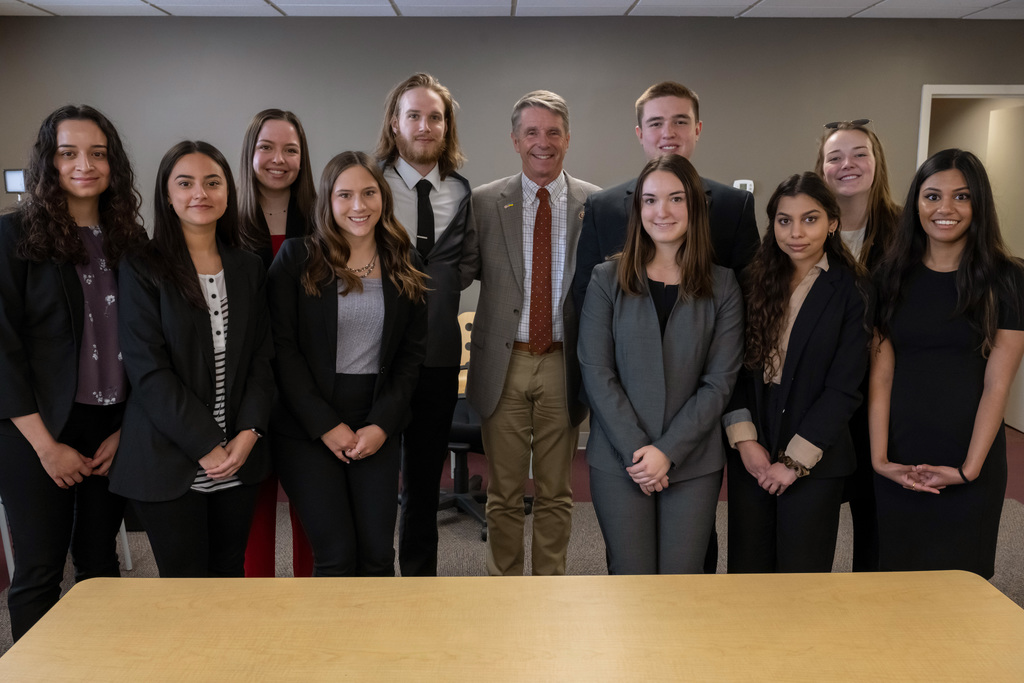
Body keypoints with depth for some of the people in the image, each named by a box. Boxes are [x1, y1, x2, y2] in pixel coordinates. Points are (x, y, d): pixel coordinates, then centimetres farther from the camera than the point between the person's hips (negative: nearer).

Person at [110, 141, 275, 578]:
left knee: (230, 575, 12)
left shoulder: (248, 269, 10)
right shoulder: (143, 271, -3)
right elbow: (148, 370, -9)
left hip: (240, 459, 4)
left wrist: (248, 433, -8)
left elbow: (262, 358, 7)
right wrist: (207, 446, -13)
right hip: (169, 461, -3)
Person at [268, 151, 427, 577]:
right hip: (309, 427, -2)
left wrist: (382, 424, -5)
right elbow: (282, 348, -6)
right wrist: (325, 425, -11)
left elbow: (411, 353, 6)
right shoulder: (297, 257, -3)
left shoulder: (404, 264, 6)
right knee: (336, 554, -4)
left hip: (377, 427, 3)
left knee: (378, 552, 1)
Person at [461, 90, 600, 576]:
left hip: (564, 364, 0)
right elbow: (459, 274, 2)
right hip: (504, 364, 0)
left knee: (556, 493, 13)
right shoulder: (484, 202, 3)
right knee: (504, 493, 10)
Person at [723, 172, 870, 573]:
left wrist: (796, 460, -11)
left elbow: (844, 388, -8)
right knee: (746, 570, 9)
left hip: (815, 462, -3)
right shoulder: (754, 282, 6)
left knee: (801, 573, 5)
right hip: (751, 455, 3)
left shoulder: (850, 292, -4)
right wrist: (745, 441, -6)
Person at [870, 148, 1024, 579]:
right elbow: (881, 374, -2)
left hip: (969, 463, -1)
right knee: (896, 574, 12)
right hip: (897, 462, 2)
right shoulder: (891, 276, 3)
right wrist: (880, 458, -9)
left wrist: (969, 468, -12)